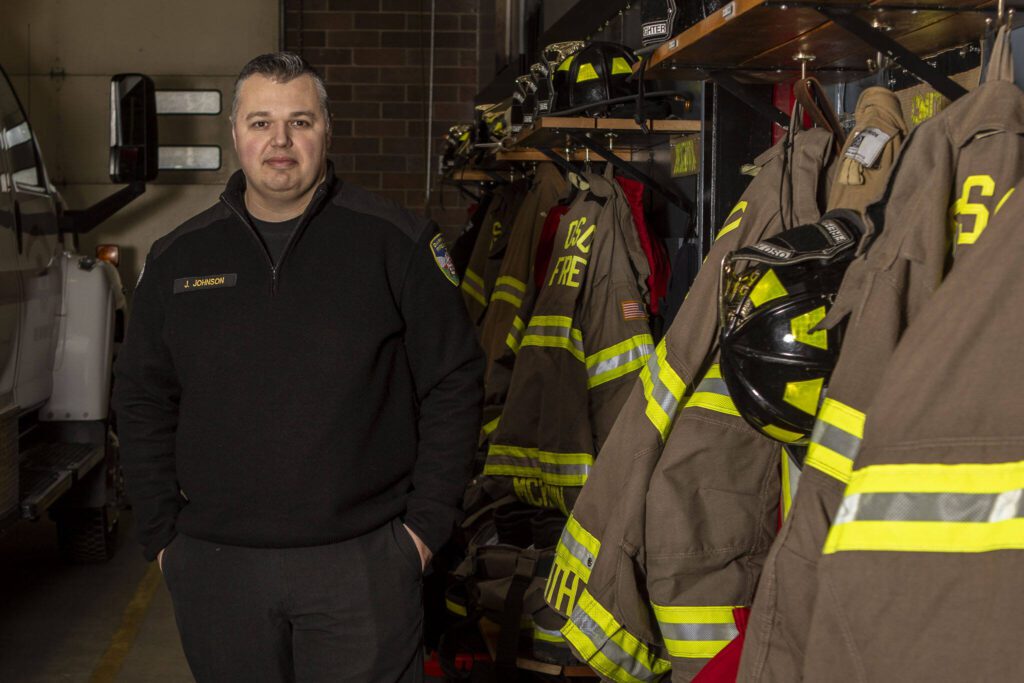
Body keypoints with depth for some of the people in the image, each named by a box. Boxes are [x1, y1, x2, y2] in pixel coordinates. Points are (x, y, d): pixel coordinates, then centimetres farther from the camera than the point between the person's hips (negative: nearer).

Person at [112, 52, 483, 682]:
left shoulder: (397, 243, -2)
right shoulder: (178, 258, 7)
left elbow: (454, 387, 0)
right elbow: (143, 403, 13)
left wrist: (428, 523, -4)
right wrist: (162, 533, 6)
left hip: (364, 562, -2)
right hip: (213, 568, 3)